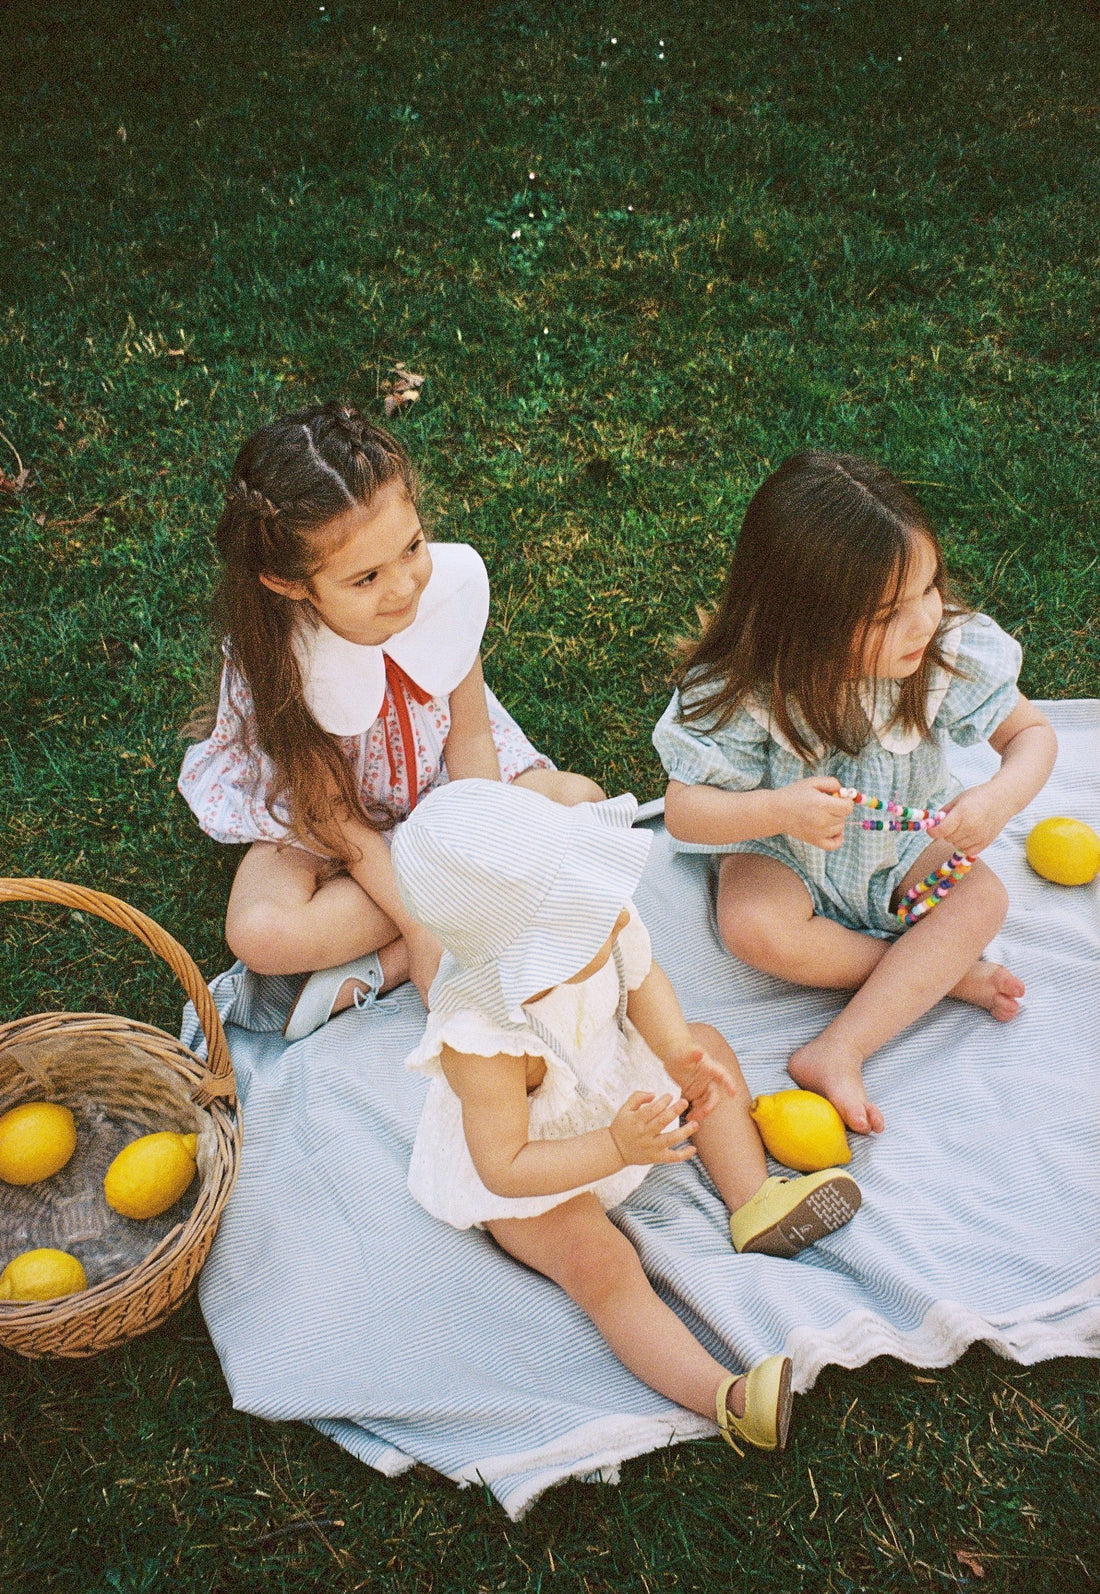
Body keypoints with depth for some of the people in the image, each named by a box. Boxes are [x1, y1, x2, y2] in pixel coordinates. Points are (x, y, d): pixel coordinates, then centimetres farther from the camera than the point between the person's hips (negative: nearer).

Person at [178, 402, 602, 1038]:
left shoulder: (455, 576, -29)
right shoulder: (279, 653, -33)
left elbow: (469, 733, -15)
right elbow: (334, 813, -21)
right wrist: (419, 925, -25)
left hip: (440, 780, 4)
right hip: (319, 803, -3)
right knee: (262, 934, -29)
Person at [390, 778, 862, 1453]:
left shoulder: (592, 926, -26)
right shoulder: (483, 1044, -43)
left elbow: (641, 977, -4)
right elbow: (503, 1167, -35)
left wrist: (678, 1052, -19)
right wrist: (617, 1149, -43)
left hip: (608, 1079, 7)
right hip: (525, 1169, -7)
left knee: (710, 1049, 9)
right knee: (599, 1264, -26)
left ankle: (754, 1202, 6)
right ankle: (728, 1397, -29)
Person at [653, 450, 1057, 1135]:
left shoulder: (950, 654, -23)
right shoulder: (744, 692, -30)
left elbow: (1032, 731, -10)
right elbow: (684, 811, -24)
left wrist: (1000, 798, -33)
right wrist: (777, 811, -44)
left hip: (904, 846, 3)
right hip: (786, 853, -2)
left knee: (982, 898, -23)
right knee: (754, 928, -31)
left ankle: (839, 1051, -25)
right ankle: (943, 973, -14)